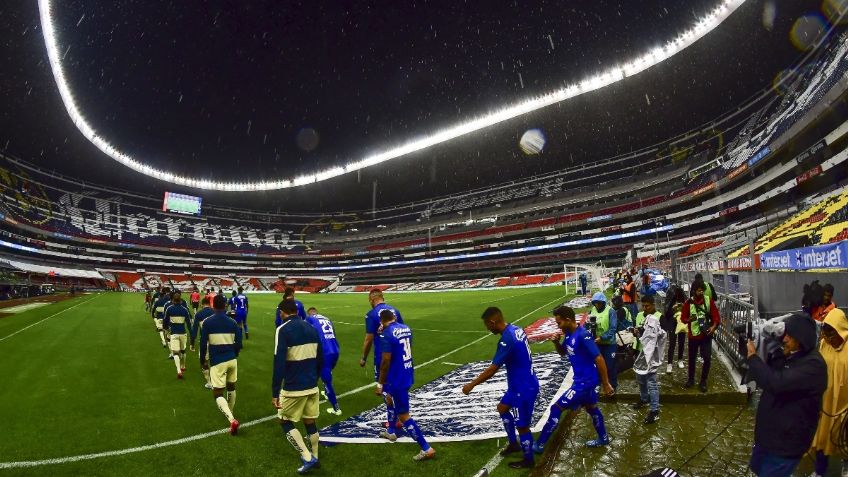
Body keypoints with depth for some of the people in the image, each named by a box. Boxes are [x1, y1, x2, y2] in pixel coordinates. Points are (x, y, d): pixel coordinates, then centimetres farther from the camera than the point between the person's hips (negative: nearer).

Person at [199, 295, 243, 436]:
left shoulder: (207, 322, -6)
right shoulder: (233, 322, 2)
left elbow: (203, 344, -5)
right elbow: (238, 344, 6)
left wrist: (203, 361, 10)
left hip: (217, 362, -3)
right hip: (232, 360, 4)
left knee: (218, 394, 1)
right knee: (231, 387, 23)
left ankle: (232, 420, -16)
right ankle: (230, 413, 39)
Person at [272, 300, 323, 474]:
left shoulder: (283, 330, -12)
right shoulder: (311, 328, 6)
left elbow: (279, 364, -17)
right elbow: (320, 359, 13)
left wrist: (275, 393, -13)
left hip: (293, 388, -6)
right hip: (312, 386, 6)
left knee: (285, 423, 12)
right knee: (310, 422, 18)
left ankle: (307, 458, 5)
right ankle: (315, 458, 26)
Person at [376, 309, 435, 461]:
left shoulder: (386, 334, -20)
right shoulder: (406, 328, 4)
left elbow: (386, 361, -20)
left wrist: (380, 383, -10)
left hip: (397, 379, -9)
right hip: (408, 374, 9)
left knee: (403, 415, 1)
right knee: (390, 399, 31)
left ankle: (426, 449, 4)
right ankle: (390, 432, 47)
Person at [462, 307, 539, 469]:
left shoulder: (507, 340, -29)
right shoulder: (516, 329, -1)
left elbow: (492, 370, -26)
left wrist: (472, 385, -16)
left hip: (524, 388, -10)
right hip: (520, 384, 10)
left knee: (522, 425, 8)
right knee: (503, 408, 25)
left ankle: (528, 460, 29)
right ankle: (513, 443, 39)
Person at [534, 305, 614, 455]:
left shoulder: (583, 336, -27)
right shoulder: (568, 334, 0)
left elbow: (599, 360, -23)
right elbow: (563, 353, 15)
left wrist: (606, 384, -17)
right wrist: (556, 342, -6)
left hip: (585, 381, -9)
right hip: (582, 379, 9)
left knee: (556, 408, -6)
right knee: (591, 408, 26)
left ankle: (540, 445, 2)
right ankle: (603, 438, 47)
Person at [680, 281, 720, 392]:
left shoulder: (709, 301, -5)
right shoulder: (688, 303, -7)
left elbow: (715, 315, -1)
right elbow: (683, 318, -3)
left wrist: (714, 326, -17)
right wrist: (689, 319, -24)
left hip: (706, 334, 0)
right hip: (693, 334, 0)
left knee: (707, 358, -3)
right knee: (692, 358, 11)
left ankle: (703, 382, 14)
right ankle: (690, 379, 29)